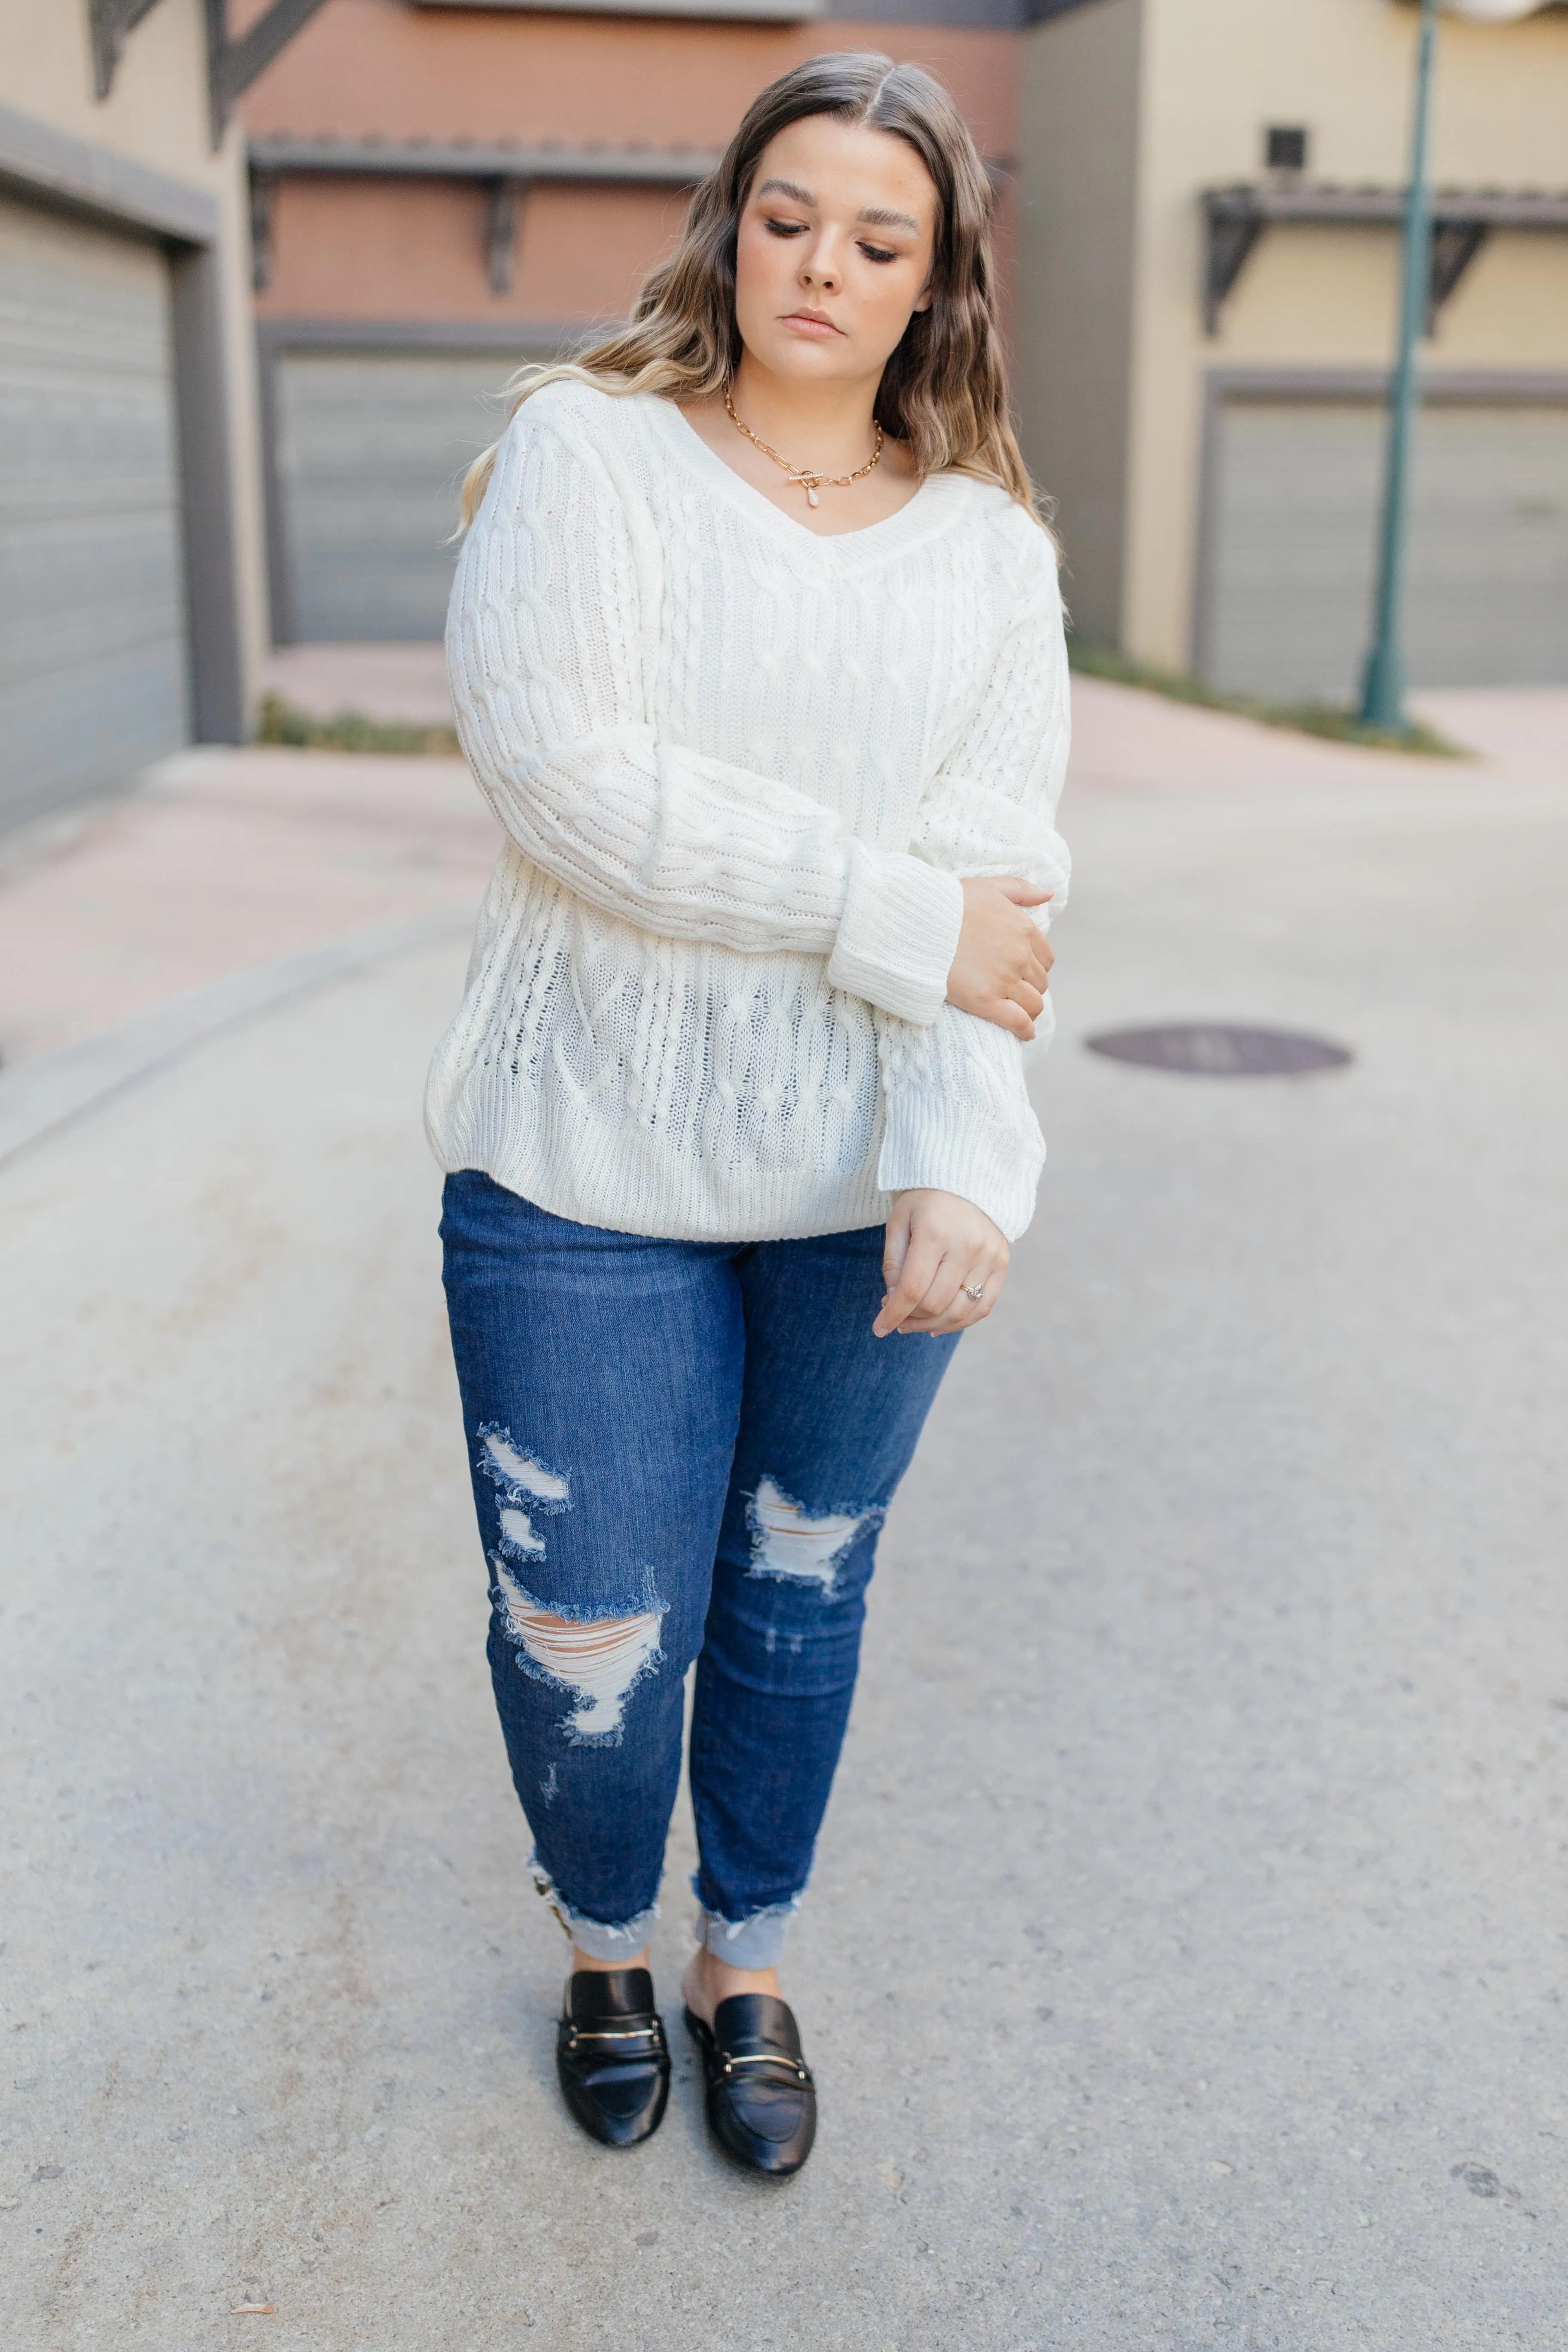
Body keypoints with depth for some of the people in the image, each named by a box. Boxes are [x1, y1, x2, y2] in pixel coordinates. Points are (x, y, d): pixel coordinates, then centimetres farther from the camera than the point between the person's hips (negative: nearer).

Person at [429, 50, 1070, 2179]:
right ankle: (606, 1943, 38)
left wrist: (962, 1165, -21)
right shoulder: (587, 452, -2)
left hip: (865, 1183, 2)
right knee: (590, 1634, 6)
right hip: (591, 1166, -2)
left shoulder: (990, 545, 5)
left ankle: (748, 1964, 40)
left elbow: (998, 874, -5)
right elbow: (564, 772, -17)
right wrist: (898, 920, -15)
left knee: (799, 1599, 15)